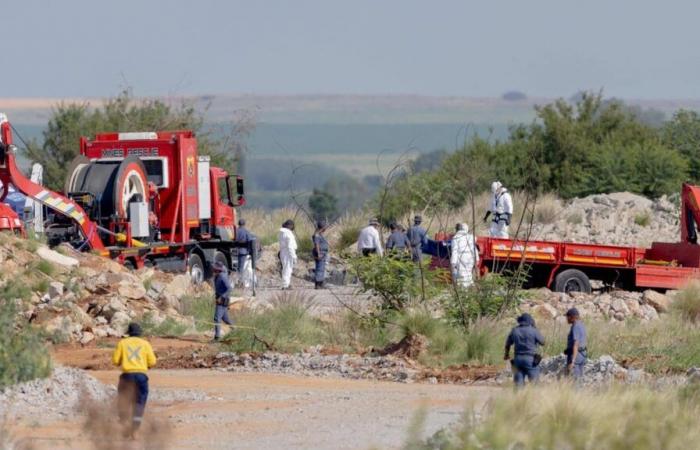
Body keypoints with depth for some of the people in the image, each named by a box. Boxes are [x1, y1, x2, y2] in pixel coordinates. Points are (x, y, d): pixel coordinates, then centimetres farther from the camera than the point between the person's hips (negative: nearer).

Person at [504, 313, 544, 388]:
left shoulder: (514, 331, 4)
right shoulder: (534, 331, -8)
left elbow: (507, 344, 15)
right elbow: (542, 342, 3)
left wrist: (507, 355, 34)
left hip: (518, 359, 4)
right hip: (531, 359, -4)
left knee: (519, 383, 6)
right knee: (534, 382, 0)